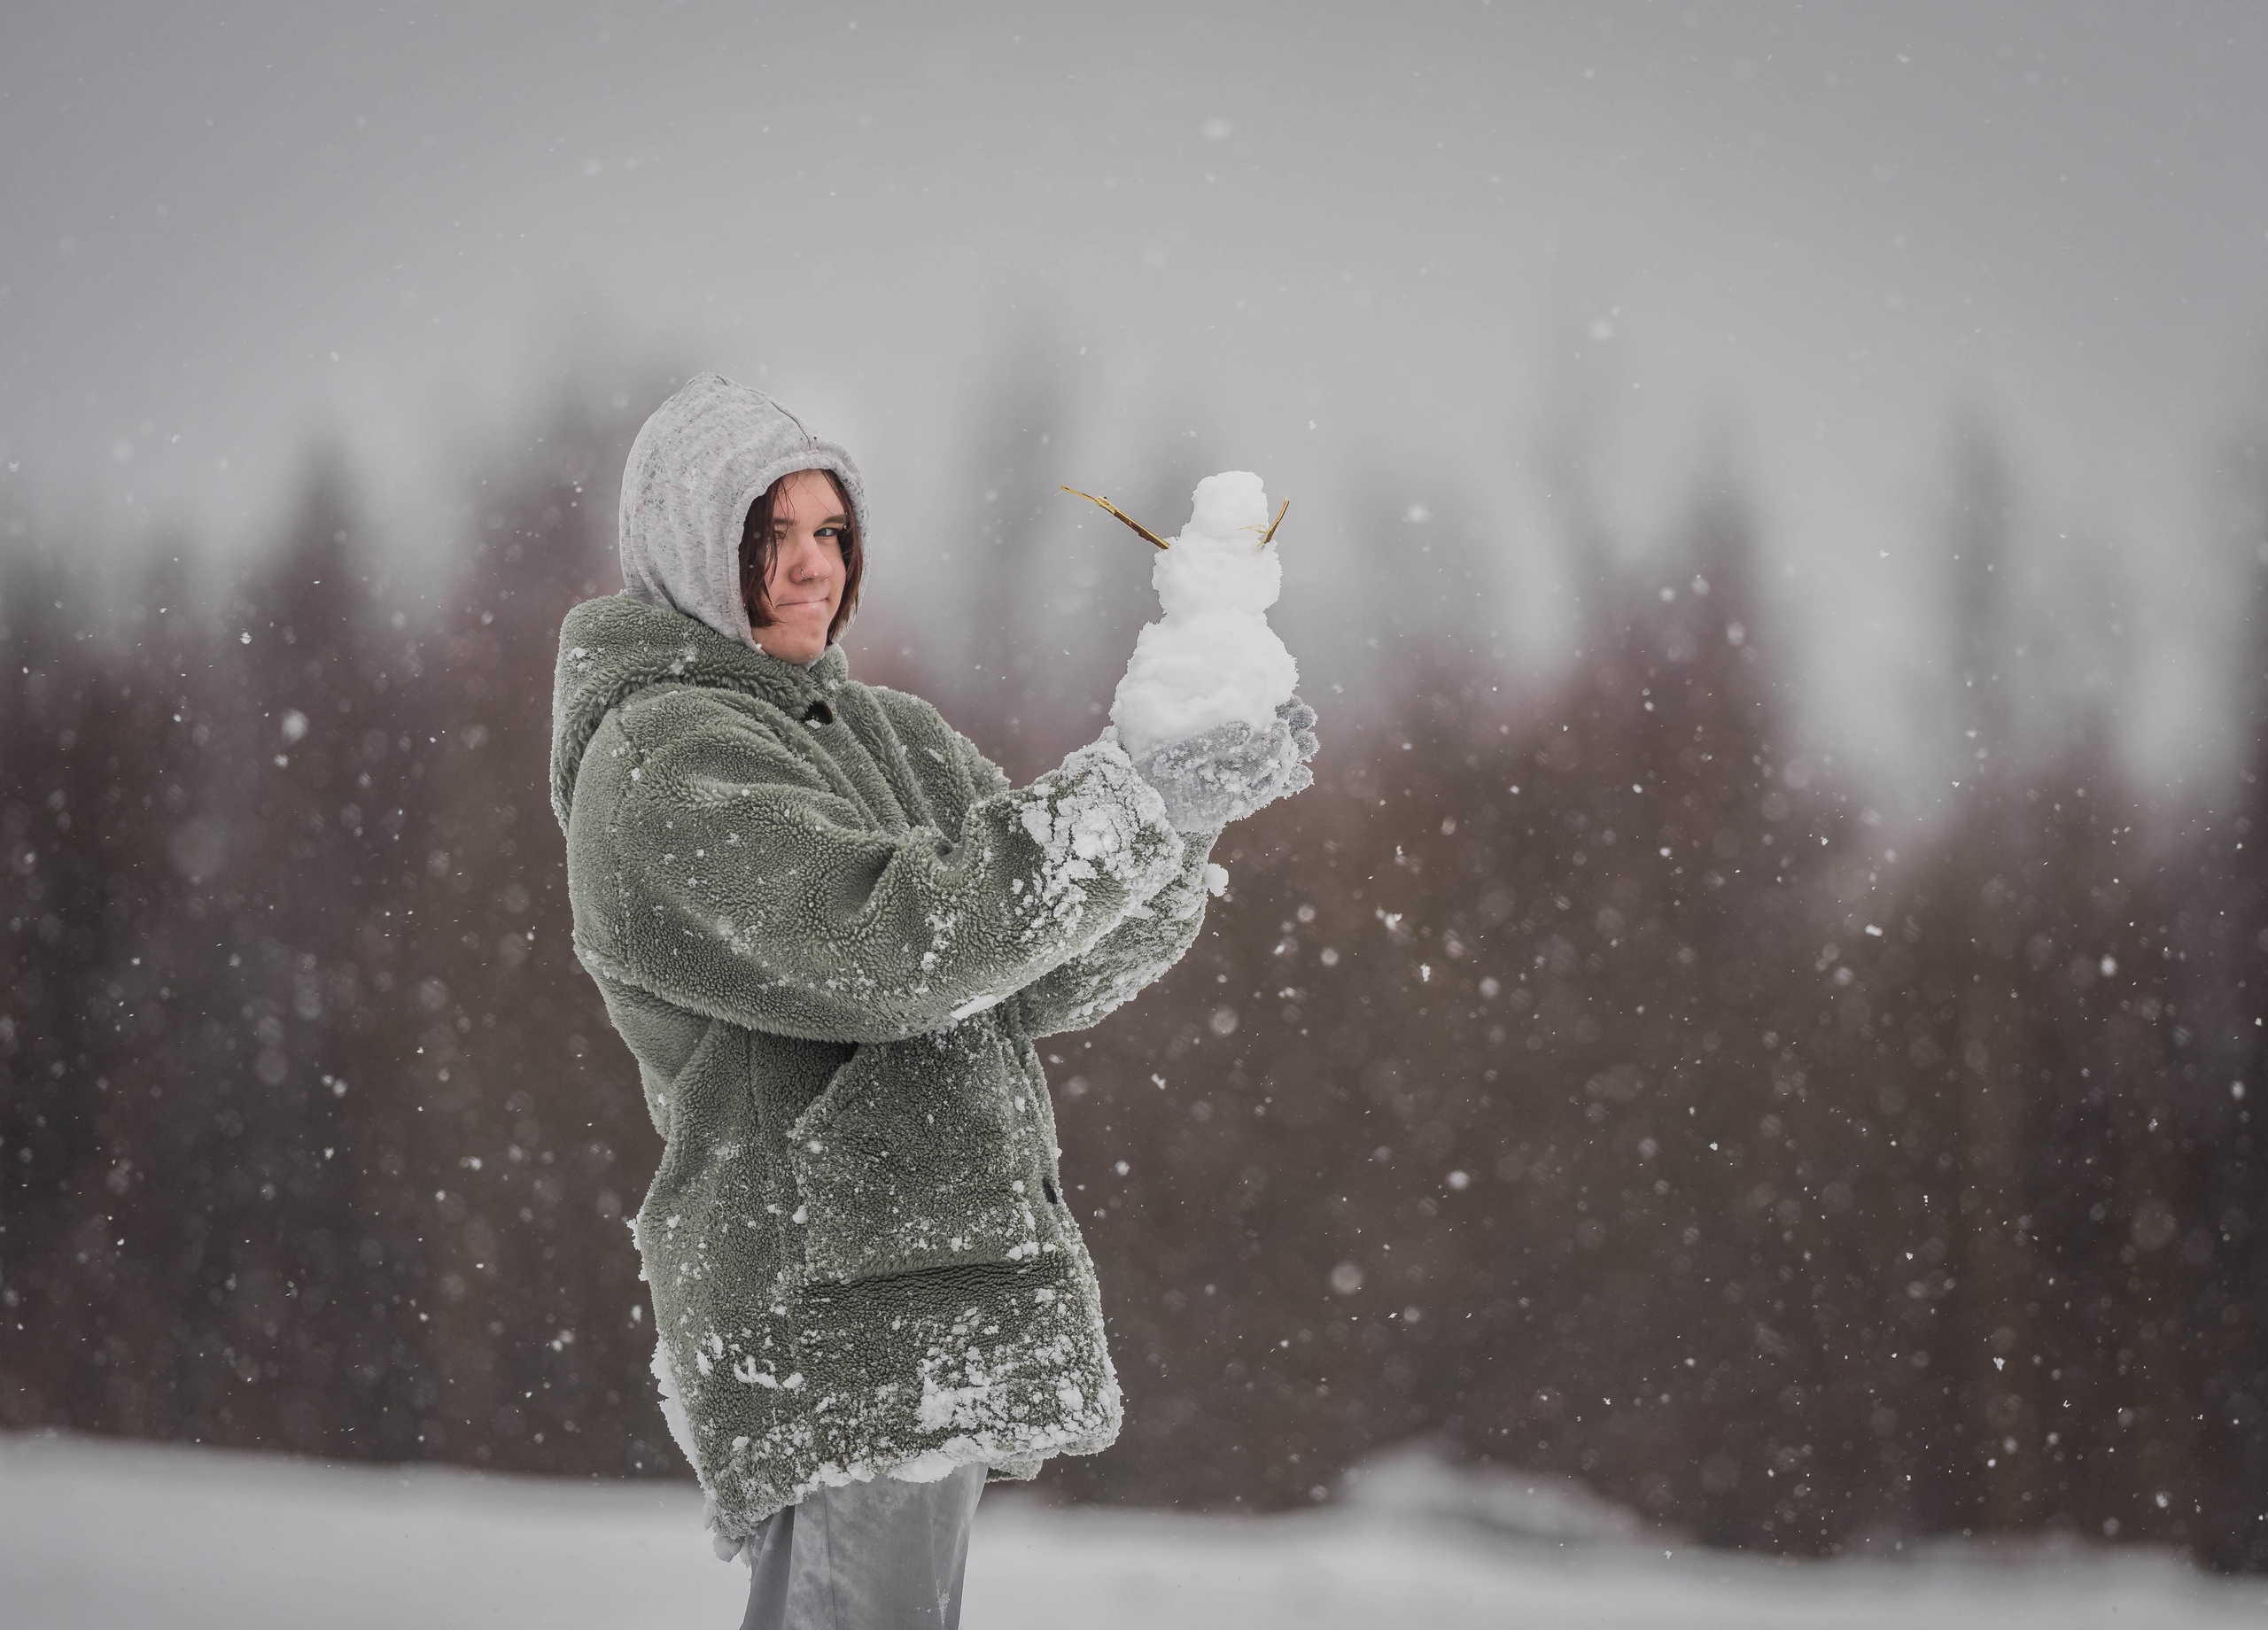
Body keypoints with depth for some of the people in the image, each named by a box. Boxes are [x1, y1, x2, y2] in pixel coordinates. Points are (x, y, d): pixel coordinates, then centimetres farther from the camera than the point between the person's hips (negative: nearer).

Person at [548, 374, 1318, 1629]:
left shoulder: (881, 734, 18)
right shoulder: (661, 760, -10)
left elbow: (1046, 971, 10)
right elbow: (891, 938, -22)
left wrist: (1186, 810, -7)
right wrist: (1140, 802, -23)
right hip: (835, 1318, -9)